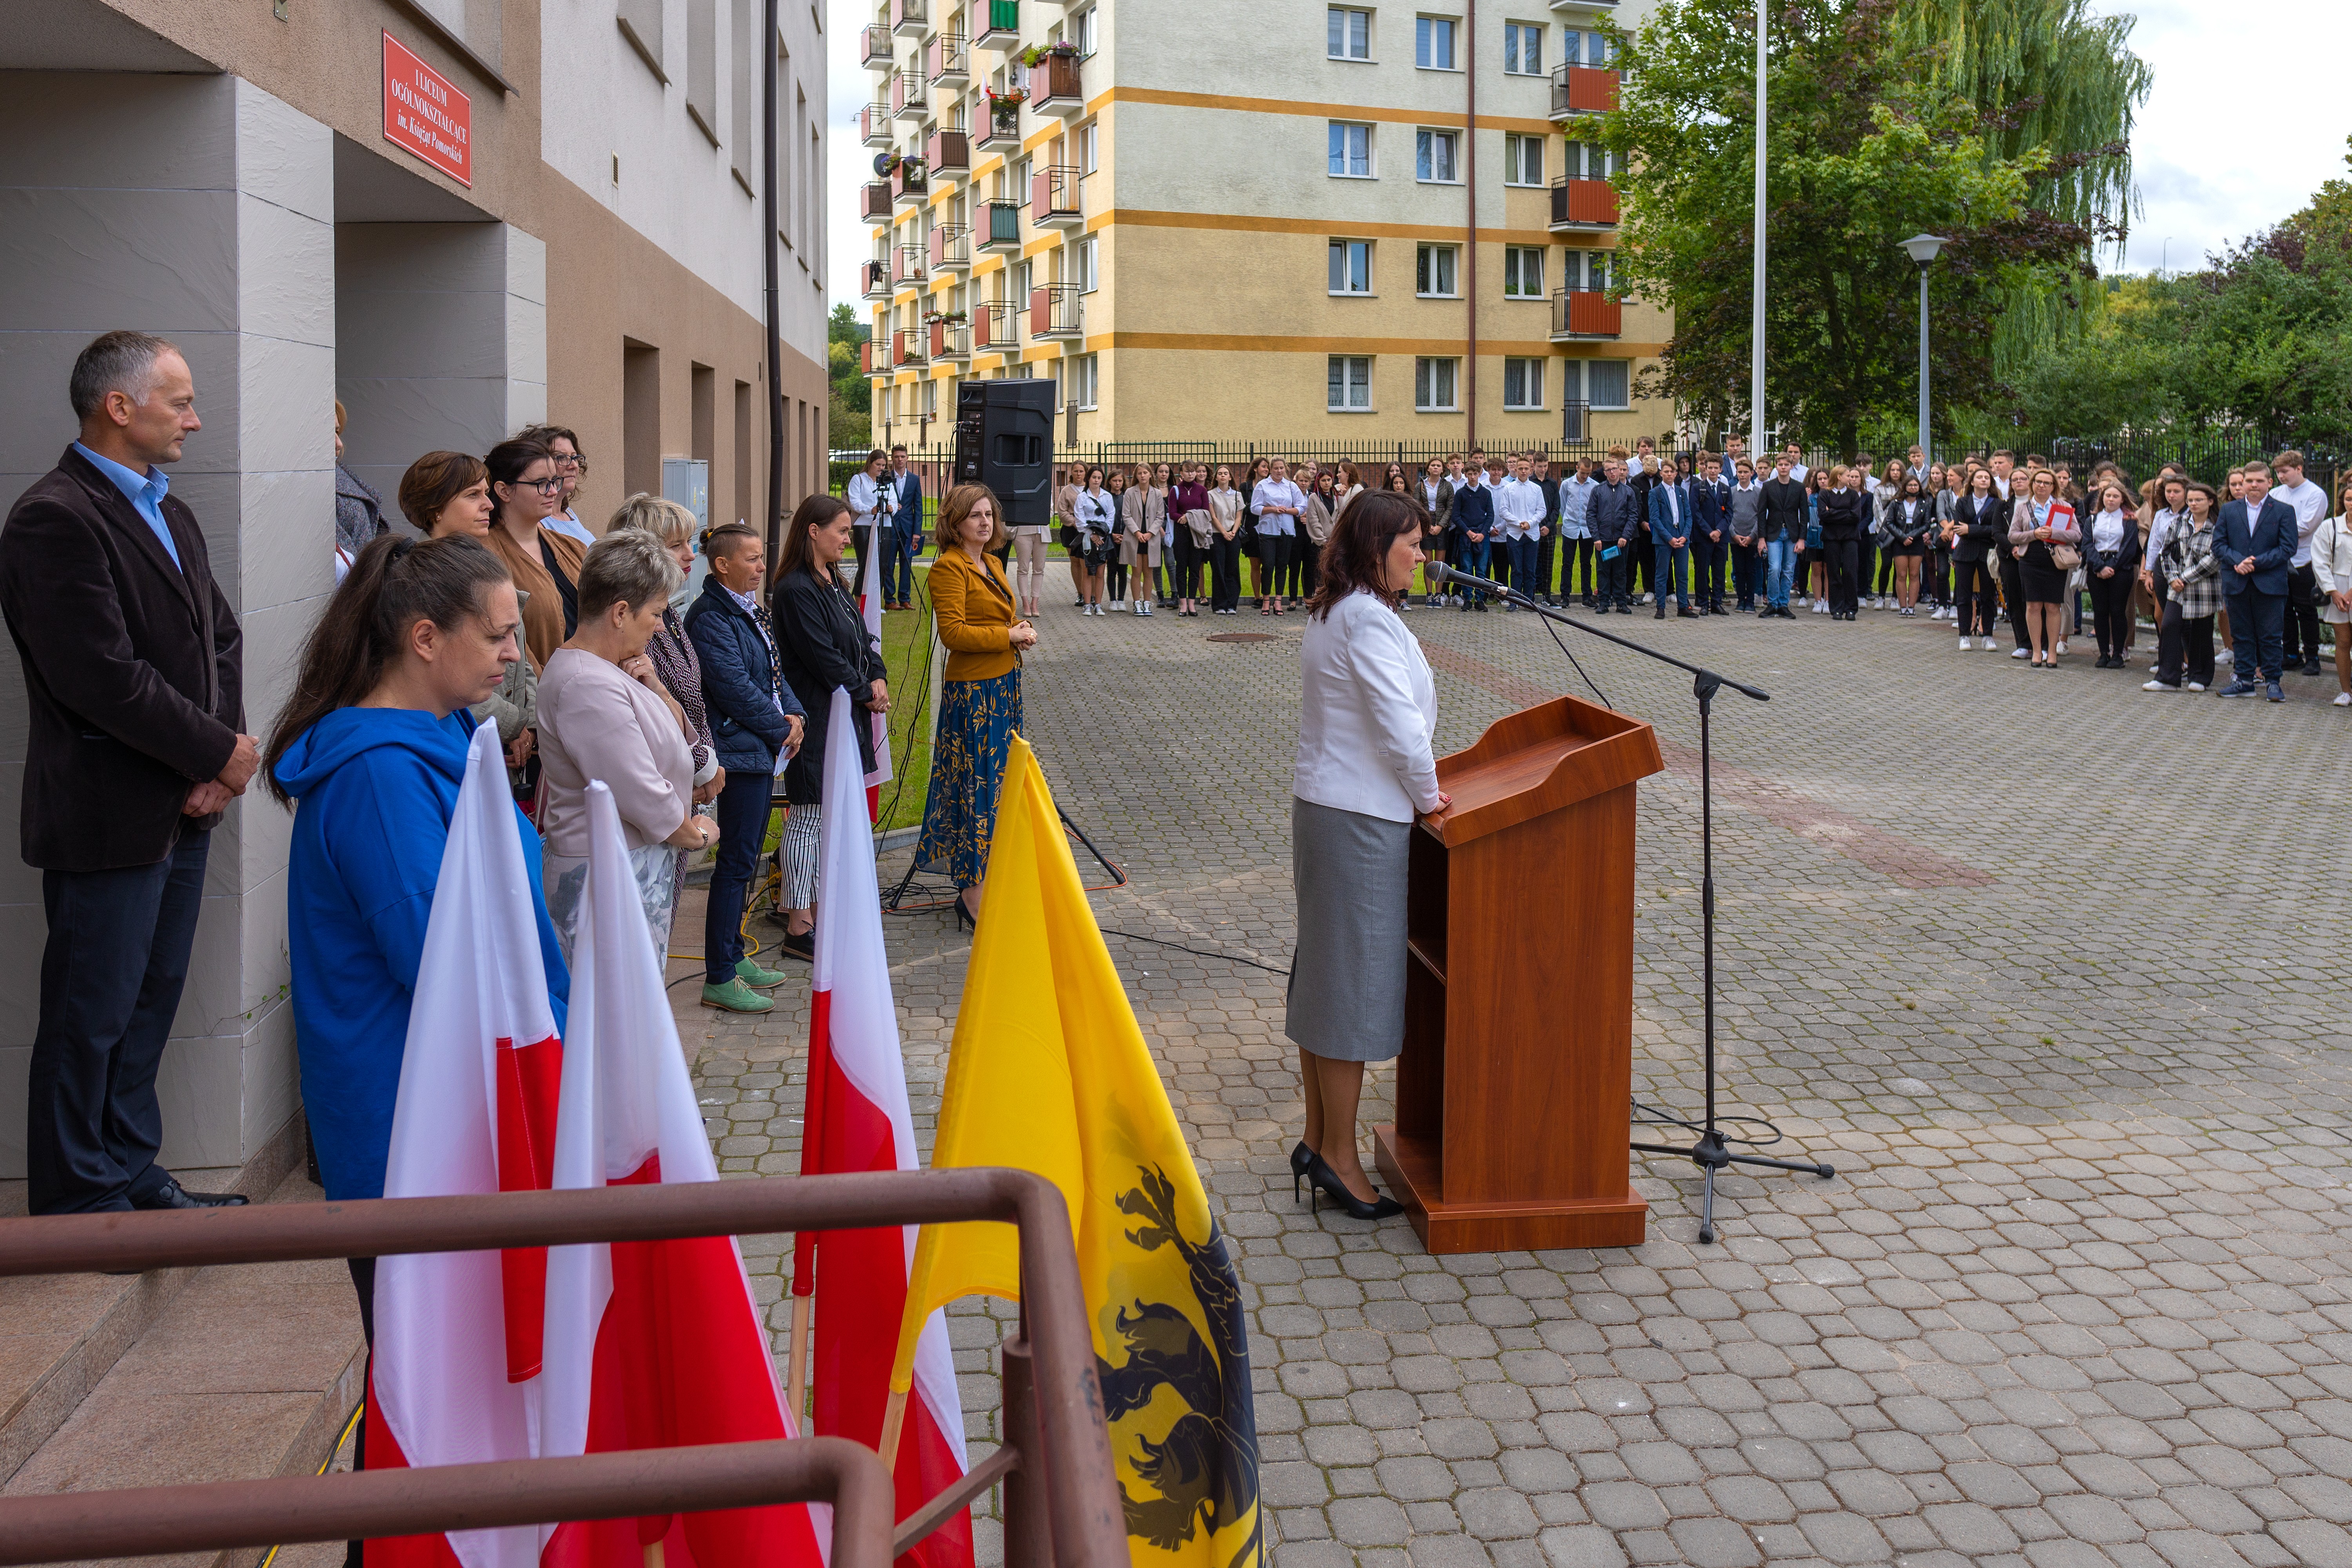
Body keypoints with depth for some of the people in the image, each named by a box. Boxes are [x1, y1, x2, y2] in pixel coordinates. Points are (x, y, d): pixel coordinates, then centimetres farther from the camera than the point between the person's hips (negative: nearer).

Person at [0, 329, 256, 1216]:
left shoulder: (167, 512, 14)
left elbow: (221, 636, 13)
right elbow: (105, 679, -22)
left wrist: (222, 758, -2)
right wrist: (221, 752, -13)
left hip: (184, 807, 9)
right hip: (108, 817, -9)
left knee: (152, 997, 17)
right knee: (92, 1012, 3)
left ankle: (130, 1171, 30)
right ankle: (78, 1202, 16)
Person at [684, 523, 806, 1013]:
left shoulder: (754, 611, 15)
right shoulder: (711, 616, -14)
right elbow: (734, 686, -19)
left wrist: (795, 714, 2)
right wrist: (781, 730, -11)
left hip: (763, 749, 10)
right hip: (738, 747, -10)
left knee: (747, 856, 16)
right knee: (737, 859, -7)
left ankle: (734, 957, 26)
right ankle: (719, 979, -1)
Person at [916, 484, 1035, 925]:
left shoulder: (991, 564, 15)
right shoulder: (949, 567, -12)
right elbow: (953, 632, -21)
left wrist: (1021, 627, 6)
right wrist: (1008, 635, -16)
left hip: (1004, 683, 9)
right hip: (973, 690, -9)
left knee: (998, 781, 13)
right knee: (979, 786, -6)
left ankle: (981, 880, 22)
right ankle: (974, 896, -1)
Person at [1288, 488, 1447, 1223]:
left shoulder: (1329, 613, 13)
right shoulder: (1368, 619, -18)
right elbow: (1400, 722, -22)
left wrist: (1416, 784, 15)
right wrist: (1427, 794, -7)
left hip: (1321, 803, 10)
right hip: (1362, 818, -10)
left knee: (1323, 971, 14)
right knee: (1356, 977, -3)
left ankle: (1318, 1139, 24)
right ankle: (1338, 1155, 5)